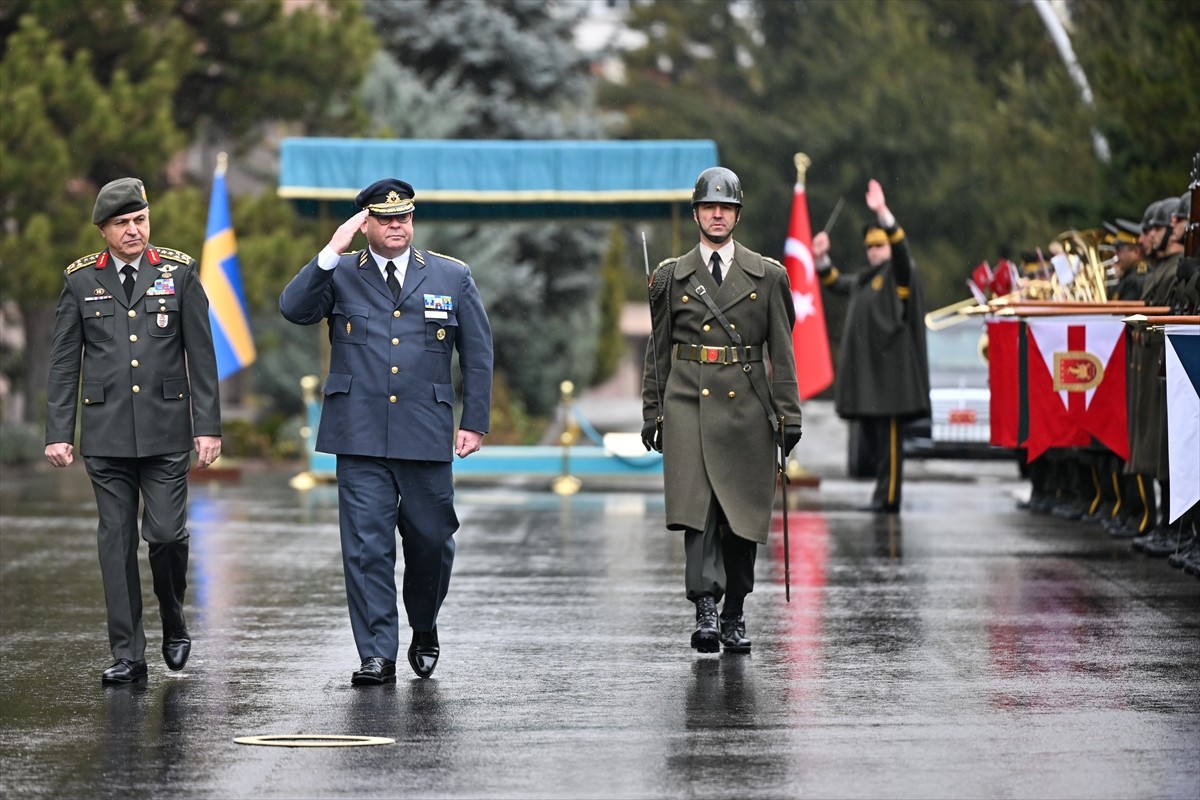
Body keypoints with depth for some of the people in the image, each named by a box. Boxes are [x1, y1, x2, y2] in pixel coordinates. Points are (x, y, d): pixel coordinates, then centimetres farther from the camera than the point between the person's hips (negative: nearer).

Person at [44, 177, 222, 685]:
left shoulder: (179, 273, 4)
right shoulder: (80, 280, 6)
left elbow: (201, 354, 3)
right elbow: (64, 362, 7)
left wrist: (208, 426, -2)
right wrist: (58, 432, 1)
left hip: (166, 432, -1)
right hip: (106, 433, 1)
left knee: (167, 533, -7)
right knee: (116, 542, 1)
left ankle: (174, 625, 21)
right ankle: (127, 656, 6)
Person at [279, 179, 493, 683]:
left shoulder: (452, 278, 9)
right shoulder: (340, 276, 7)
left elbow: (478, 353, 11)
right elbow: (293, 310, -10)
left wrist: (475, 422, 5)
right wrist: (331, 254, -16)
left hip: (426, 434, 1)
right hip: (361, 436, -1)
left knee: (431, 541, 6)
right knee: (366, 546, -4)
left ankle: (424, 632, 32)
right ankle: (378, 656, 0)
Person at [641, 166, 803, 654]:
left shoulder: (767, 276, 8)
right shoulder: (671, 277, 9)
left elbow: (781, 352, 7)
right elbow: (657, 352, 12)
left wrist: (788, 415, 2)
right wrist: (652, 413, 7)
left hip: (747, 408, 1)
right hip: (689, 405, -1)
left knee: (742, 515, 4)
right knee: (697, 508, -15)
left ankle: (734, 616, 15)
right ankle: (705, 610, -20)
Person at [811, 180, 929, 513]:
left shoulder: (899, 273, -2)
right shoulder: (865, 277, 20)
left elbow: (901, 248, -22)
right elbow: (836, 283, 36)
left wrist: (883, 213, -33)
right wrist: (822, 258, 20)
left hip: (889, 363, -9)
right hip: (864, 363, 9)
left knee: (888, 431, -9)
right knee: (872, 432, 10)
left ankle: (887, 497, -10)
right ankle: (885, 490, 17)